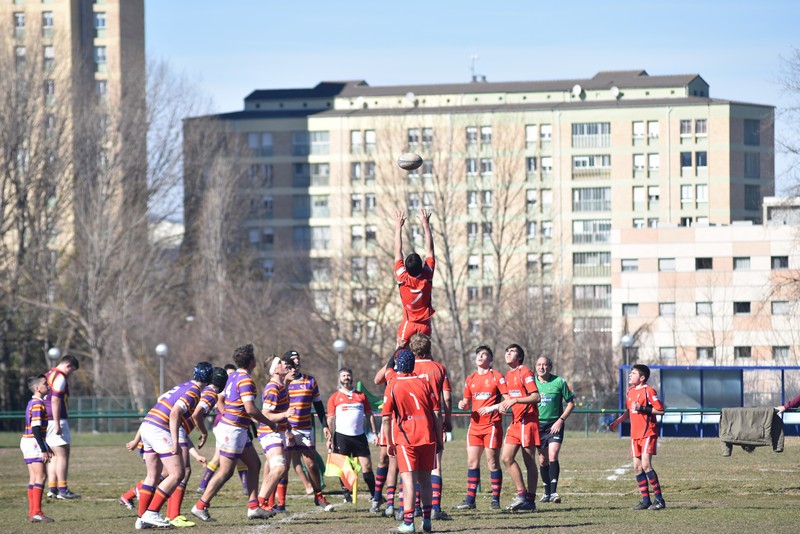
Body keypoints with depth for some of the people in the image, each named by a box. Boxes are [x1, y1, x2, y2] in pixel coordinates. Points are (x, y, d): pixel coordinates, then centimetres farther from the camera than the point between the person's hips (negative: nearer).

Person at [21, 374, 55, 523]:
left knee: (34, 478, 9)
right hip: (33, 443, -10)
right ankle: (36, 512, -16)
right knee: (40, 476, -12)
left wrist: (46, 447, 26)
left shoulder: (34, 403, 17)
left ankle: (32, 513, 8)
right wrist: (43, 450, -20)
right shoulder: (38, 404, -15)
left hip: (28, 442, 10)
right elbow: (36, 428, -20)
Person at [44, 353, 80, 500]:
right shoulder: (60, 377, -11)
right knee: (63, 455, -6)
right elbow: (55, 401, -20)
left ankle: (52, 488, 9)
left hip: (45, 421, 9)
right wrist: (57, 424, -21)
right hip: (56, 420, -9)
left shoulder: (48, 375, 19)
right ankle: (62, 489, -7)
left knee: (54, 456, 12)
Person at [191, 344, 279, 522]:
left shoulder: (233, 376, 11)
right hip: (233, 429, -10)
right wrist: (269, 423, -10)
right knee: (226, 472, -4)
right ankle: (201, 506, 0)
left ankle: (253, 507, 11)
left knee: (254, 464, 13)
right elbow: (250, 409, -23)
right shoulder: (246, 380, -18)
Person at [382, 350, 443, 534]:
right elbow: (436, 413, 5)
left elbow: (386, 418, -4)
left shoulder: (393, 387, -2)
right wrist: (439, 439, 11)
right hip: (428, 438, 3)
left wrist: (390, 443, 4)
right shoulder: (424, 383, 6)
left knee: (409, 481, -6)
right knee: (425, 479, 13)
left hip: (406, 439, -3)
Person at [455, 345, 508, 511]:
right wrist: (463, 404, -2)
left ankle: (495, 500, 3)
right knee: (472, 462, 2)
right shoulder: (470, 379, 14)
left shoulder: (497, 377, -3)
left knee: (493, 462, -3)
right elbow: (467, 401, 21)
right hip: (475, 424, 5)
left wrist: (492, 408, -18)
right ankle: (470, 500, 5)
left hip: (492, 424, -5)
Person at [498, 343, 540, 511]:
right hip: (515, 422, 8)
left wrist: (515, 400, -21)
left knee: (529, 461, -4)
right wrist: (504, 404, 7)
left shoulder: (525, 372, -8)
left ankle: (530, 500, -1)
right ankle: (522, 494, 6)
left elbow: (536, 397, -15)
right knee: (507, 458, 0)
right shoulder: (508, 375, 17)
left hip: (527, 421, -8)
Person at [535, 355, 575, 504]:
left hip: (554, 425, -3)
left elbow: (571, 403, 1)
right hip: (538, 424, 3)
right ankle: (547, 492, 17)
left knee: (553, 455, -19)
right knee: (543, 460, 6)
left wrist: (561, 420, -9)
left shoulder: (559, 382, -4)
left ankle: (554, 492, -21)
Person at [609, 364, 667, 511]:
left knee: (645, 464, -17)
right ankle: (645, 500, 11)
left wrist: (642, 409, -20)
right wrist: (616, 422, 17)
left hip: (648, 433, -8)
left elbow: (660, 410, -13)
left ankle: (659, 499, -12)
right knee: (637, 467, 5)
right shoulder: (630, 391, 13)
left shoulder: (648, 391, -10)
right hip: (635, 434, 8)